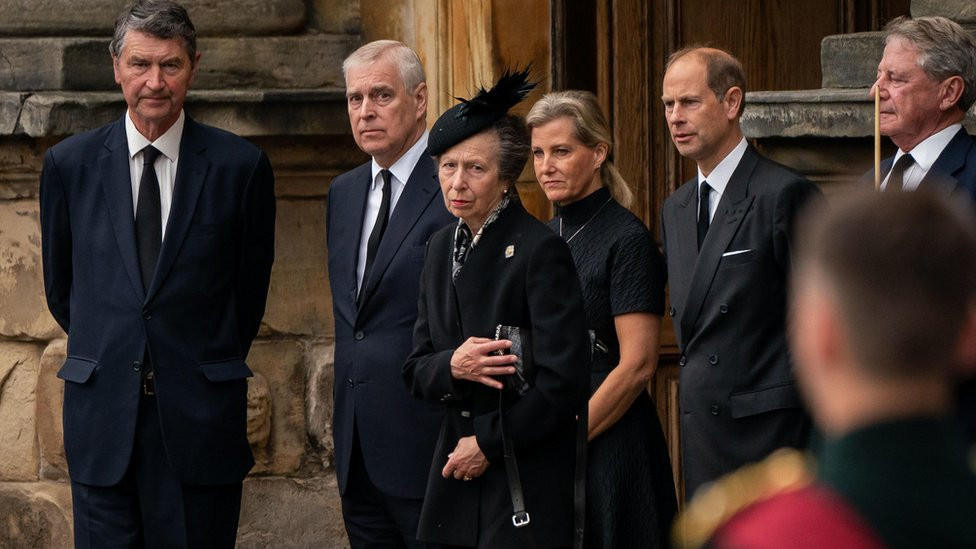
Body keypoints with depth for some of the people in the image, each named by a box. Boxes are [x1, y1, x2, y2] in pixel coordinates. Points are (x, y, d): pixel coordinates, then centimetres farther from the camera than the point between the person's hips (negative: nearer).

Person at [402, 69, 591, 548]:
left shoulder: (540, 251, -11)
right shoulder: (442, 248, 12)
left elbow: (563, 381, -15)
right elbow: (415, 371, 13)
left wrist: (488, 443, -10)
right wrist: (451, 367, -10)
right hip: (457, 479, 6)